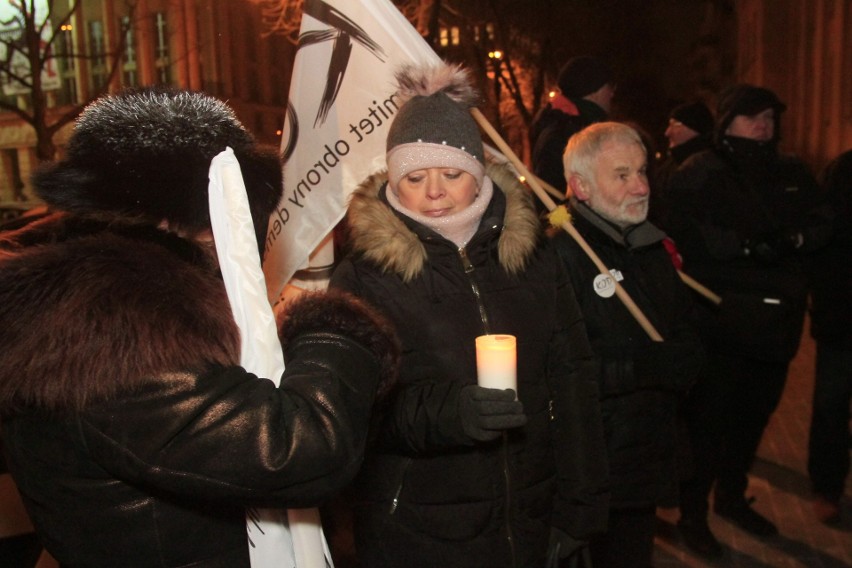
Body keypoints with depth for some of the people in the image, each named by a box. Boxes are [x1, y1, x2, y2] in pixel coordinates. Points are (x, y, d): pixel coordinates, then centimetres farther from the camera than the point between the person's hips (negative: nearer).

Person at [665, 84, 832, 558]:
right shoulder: (699, 174, -4)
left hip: (777, 320, 6)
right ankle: (693, 511, 14)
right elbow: (686, 233, -17)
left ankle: (732, 495, 36)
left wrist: (791, 240, -14)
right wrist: (746, 246, -26)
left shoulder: (793, 174, 14)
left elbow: (821, 225, 7)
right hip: (719, 319, -6)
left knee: (755, 413, 17)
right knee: (708, 416, -1)